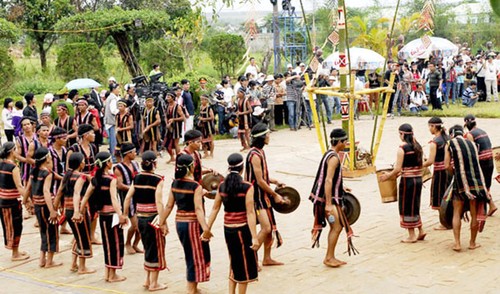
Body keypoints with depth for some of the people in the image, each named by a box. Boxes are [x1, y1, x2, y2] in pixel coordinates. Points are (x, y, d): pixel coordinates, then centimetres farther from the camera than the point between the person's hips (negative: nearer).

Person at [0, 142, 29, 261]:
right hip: (12, 201, -8)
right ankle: (15, 254, 11)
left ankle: (15, 250, 30)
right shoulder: (13, 167, -17)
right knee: (15, 227, 3)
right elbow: (19, 186, -24)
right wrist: (26, 199, -25)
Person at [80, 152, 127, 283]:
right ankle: (112, 275, 9)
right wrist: (120, 215, -36)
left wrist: (81, 211, 12)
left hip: (102, 214, 7)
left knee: (108, 242, 17)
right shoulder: (111, 179, -17)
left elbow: (86, 196, 6)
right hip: (112, 214, -7)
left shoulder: (95, 179, 4)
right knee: (115, 243, 3)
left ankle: (107, 273, 23)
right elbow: (113, 199, -28)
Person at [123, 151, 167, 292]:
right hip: (153, 218, -6)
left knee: (148, 248, 20)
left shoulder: (137, 178, 3)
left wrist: (125, 215, 12)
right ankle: (153, 283, 14)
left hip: (140, 217, 6)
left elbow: (128, 197, 2)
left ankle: (148, 280, 28)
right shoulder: (157, 180, -14)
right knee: (155, 250, 7)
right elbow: (158, 202, -20)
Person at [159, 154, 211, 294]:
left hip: (179, 223, 7)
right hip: (192, 224, -7)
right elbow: (198, 209, -26)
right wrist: (205, 228, -32)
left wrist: (162, 222, 15)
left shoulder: (175, 184, 2)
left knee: (190, 255, 20)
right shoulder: (196, 186, -17)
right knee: (196, 256, 6)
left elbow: (169, 206, 5)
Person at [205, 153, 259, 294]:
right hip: (242, 229, -5)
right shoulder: (247, 187, -13)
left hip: (228, 229, 5)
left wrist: (207, 230, 12)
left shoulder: (222, 186, 2)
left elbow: (215, 209, 5)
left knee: (234, 262, 21)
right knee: (245, 265, 9)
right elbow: (250, 213, -17)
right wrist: (254, 237, -16)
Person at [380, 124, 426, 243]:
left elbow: (398, 169, -17)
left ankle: (412, 235, 9)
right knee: (414, 206, 20)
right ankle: (420, 231, 19)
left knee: (407, 207, 4)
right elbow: (419, 164, 14)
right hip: (418, 179, 7)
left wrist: (387, 176, -1)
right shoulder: (417, 146, 8)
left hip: (407, 180, -7)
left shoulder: (402, 148, -14)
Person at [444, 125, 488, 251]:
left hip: (461, 182, -3)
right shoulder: (472, 143, 14)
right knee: (475, 214, 11)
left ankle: (457, 243, 4)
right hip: (477, 181, 3)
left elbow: (447, 166, -4)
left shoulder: (450, 144, 2)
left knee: (457, 213, 9)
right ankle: (472, 243, 21)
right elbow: (475, 162, 11)